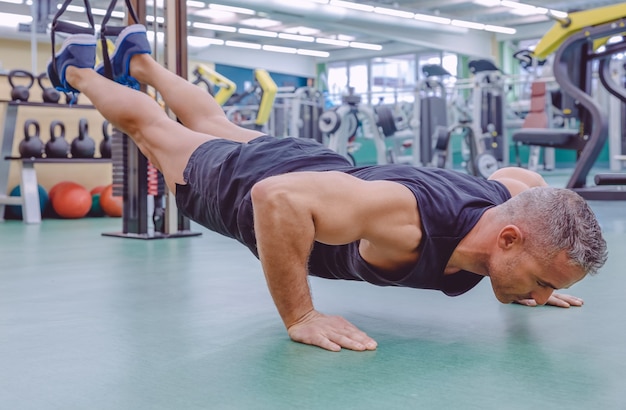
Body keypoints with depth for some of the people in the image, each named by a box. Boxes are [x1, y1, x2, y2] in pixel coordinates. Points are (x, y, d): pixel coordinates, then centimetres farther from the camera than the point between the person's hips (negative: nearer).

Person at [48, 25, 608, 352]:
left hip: (317, 168, 6)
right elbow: (276, 198, -49)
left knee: (218, 126, 34)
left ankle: (139, 60, 60)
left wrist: (525, 287, -1)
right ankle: (79, 69, 51)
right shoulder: (408, 222, -47)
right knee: (153, 128, 22)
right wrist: (300, 318, -45)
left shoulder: (507, 202, -24)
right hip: (247, 185, -6)